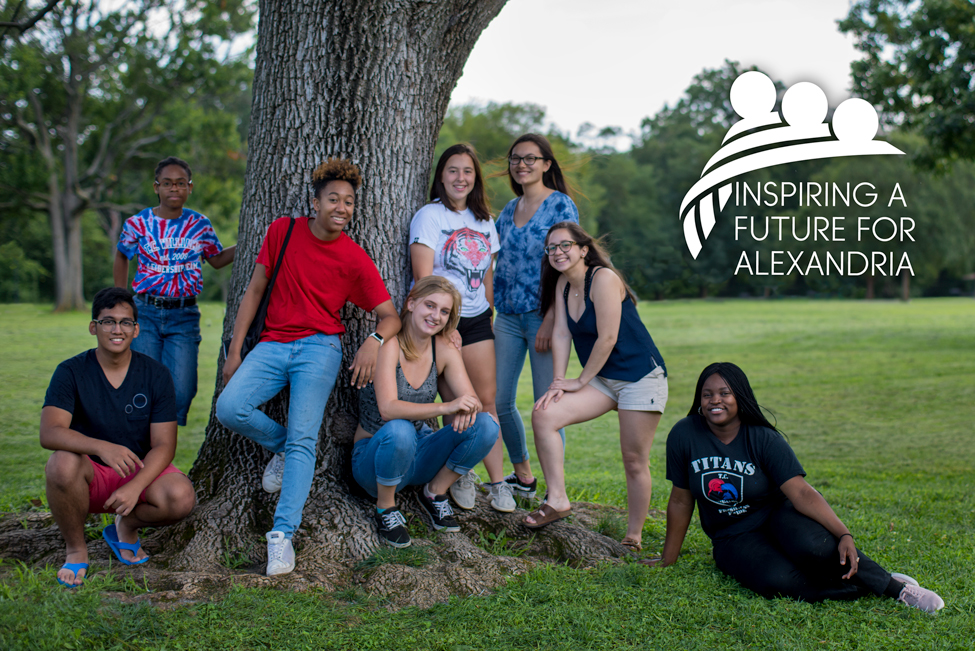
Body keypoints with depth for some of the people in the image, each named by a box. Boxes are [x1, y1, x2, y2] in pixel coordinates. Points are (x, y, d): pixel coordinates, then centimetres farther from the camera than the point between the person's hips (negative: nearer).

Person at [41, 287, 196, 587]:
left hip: (141, 470, 1)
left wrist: (135, 486, -26)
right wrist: (102, 447, -42)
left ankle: (126, 526, 6)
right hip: (91, 476, -1)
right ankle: (76, 550, -9)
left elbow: (164, 445, -8)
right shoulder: (71, 372, -9)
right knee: (63, 463, -35)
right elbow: (49, 433, -24)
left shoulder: (156, 374, -5)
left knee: (181, 498, -30)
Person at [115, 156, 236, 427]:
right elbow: (121, 258, 20)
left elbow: (217, 259, 20)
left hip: (185, 316, 1)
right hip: (145, 313, 0)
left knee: (181, 391, -6)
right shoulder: (137, 224, 3)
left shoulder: (200, 225, 6)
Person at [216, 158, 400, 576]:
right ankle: (280, 446, 9)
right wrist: (235, 350, 5)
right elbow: (255, 290, 9)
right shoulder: (283, 231, 5)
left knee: (302, 438, -17)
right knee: (230, 408, -21)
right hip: (272, 345, 2)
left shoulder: (355, 259, 0)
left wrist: (374, 340, -21)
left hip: (319, 347, -2)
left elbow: (389, 315, 2)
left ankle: (282, 533, -18)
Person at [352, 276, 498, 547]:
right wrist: (445, 407, -42)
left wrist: (467, 408, -32)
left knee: (485, 426, -17)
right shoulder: (389, 345, -19)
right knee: (399, 430, -39)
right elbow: (388, 408, -31)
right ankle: (385, 509, -12)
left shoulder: (444, 351, -2)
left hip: (418, 456, 5)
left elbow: (472, 400, -7)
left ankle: (434, 493, 3)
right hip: (374, 456, -5)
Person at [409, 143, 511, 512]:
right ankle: (460, 474, 15)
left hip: (477, 320, 4)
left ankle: (497, 483, 3)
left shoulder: (483, 221, 13)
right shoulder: (429, 216, -4)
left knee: (486, 402, 0)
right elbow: (423, 278, -12)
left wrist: (488, 317, 14)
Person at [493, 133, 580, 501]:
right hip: (507, 316, 7)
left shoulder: (561, 205, -6)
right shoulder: (509, 209, 14)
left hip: (544, 315, -7)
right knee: (499, 401, 8)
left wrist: (551, 321, -18)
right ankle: (523, 477, 26)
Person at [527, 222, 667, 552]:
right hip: (601, 379, 7)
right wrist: (558, 381, -7)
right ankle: (557, 500, -8)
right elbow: (561, 333, 3)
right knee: (544, 414, -12)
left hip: (641, 376, -7)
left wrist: (580, 381, -11)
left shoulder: (603, 278, -17)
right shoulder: (562, 284, 7)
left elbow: (608, 338, -19)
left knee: (634, 460, -4)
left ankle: (634, 537, 11)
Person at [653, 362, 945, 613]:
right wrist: (667, 562, 6)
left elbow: (802, 492, -20)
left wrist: (844, 535, -33)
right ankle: (866, 587, -15)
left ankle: (892, 585, -16)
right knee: (778, 581, -32)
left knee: (812, 547, -36)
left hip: (777, 512, -1)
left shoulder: (764, 439, -13)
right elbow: (681, 501, 0)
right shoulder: (684, 436, -10)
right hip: (734, 538, 1)